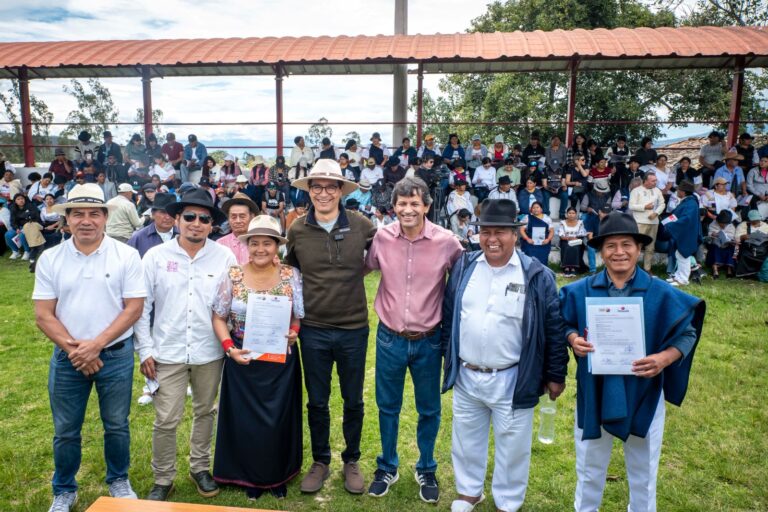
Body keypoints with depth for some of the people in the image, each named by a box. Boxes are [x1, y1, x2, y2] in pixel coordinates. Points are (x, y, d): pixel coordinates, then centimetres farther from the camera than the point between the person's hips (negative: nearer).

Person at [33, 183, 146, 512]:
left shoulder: (126, 256, -7)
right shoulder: (50, 259, -1)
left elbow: (133, 308, -9)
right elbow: (43, 315, -2)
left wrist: (95, 345, -16)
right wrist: (74, 349, -13)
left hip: (116, 356, -1)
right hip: (66, 357, 2)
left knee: (117, 426, 12)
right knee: (65, 431, 13)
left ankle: (118, 481, 35)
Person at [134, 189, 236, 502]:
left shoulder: (224, 257, -6)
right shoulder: (156, 256, -5)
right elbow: (141, 306, 0)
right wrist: (144, 349, -1)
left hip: (209, 353, 1)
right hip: (167, 353, 0)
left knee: (205, 412, 17)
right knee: (165, 420, 6)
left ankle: (200, 467, 37)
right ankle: (163, 479, 28)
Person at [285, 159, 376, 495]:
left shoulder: (360, 225, -8)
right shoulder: (297, 230, -3)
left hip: (354, 329, -1)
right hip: (313, 331, 1)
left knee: (353, 401, 15)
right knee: (317, 401, 15)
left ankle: (351, 461, 37)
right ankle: (320, 461, 37)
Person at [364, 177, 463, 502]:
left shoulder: (446, 241, -12)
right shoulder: (381, 237, -8)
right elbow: (362, 269, 10)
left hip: (428, 340, -1)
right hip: (389, 338, 1)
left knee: (429, 410, 16)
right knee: (387, 407, 17)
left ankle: (426, 470, 39)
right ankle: (387, 467, 39)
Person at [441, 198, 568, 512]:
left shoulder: (537, 276, -11)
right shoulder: (464, 267, 0)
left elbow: (554, 328, -6)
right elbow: (448, 315, 8)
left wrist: (555, 375, -4)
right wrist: (448, 356, 10)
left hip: (512, 380, -3)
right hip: (466, 376, 4)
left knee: (511, 446, 13)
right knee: (466, 439, 20)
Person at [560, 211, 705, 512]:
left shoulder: (662, 294, -9)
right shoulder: (580, 291, -7)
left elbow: (687, 333, -3)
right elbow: (564, 325, 4)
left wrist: (664, 358, -21)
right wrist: (573, 339, -19)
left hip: (643, 394, 0)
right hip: (594, 392, 1)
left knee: (643, 471, 20)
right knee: (589, 468, 19)